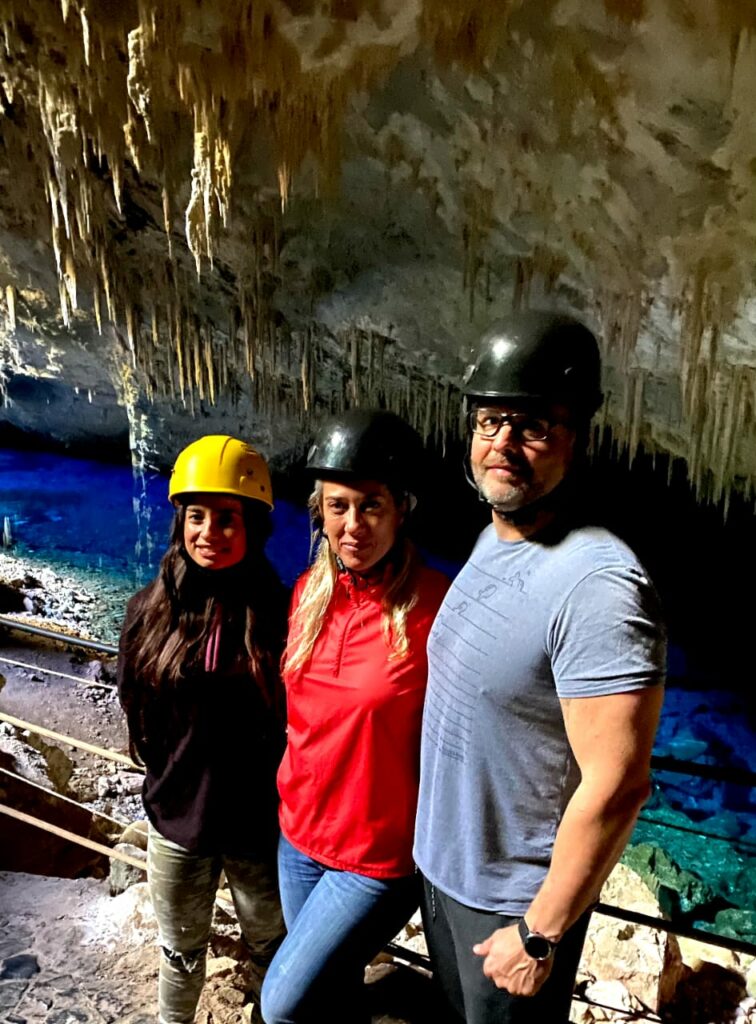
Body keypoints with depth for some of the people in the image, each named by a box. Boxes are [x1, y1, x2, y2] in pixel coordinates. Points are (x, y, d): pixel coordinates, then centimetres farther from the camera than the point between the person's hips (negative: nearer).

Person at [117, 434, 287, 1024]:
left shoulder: (279, 613, -18)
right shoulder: (151, 610, -9)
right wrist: (175, 778, 4)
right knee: (181, 952, 26)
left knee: (271, 944, 24)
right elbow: (137, 711, 3)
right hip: (177, 820, 2)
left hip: (261, 823, -2)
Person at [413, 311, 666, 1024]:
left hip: (516, 899, -8)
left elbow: (616, 786, -27)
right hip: (441, 863, 8)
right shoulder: (491, 538, -2)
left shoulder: (596, 586, -30)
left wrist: (540, 934, -17)